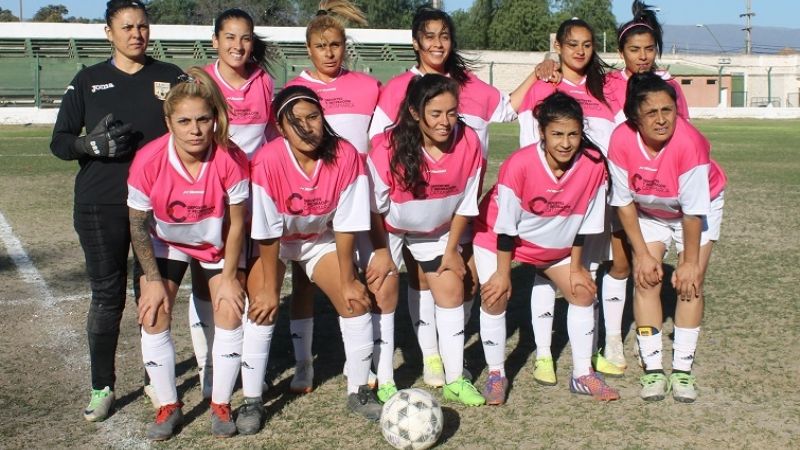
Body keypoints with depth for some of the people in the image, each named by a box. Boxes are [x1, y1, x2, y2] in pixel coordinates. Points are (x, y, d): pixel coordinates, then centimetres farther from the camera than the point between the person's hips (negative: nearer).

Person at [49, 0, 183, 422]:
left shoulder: (170, 77, 7)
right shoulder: (88, 80, 7)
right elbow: (59, 142, 5)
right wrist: (93, 144, -16)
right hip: (101, 206, 0)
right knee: (107, 294, 2)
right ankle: (101, 387, 14)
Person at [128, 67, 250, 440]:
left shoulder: (230, 159, -30)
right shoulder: (148, 161, -29)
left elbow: (236, 222, -17)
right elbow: (139, 225, -15)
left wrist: (229, 276, -12)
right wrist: (154, 280, -14)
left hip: (217, 243, 0)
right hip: (166, 243, 0)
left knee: (230, 313, -9)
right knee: (153, 317, -8)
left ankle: (220, 405, 10)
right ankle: (169, 406, 10)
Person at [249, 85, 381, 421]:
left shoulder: (345, 156, -25)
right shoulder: (268, 161, -32)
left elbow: (346, 225, -17)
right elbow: (267, 232, -24)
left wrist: (348, 281, -12)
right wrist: (270, 287, -17)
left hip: (321, 238, 2)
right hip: (274, 242, -2)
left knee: (356, 301, -7)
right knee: (261, 307, -15)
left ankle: (358, 390, 10)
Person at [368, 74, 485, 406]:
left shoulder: (468, 143, -23)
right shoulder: (388, 148, -32)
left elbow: (465, 204, -9)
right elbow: (375, 206, -17)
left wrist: (452, 249, -3)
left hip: (437, 230, 3)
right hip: (388, 229, -3)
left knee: (452, 290, -1)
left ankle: (455, 380, 10)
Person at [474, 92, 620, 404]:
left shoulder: (593, 164, -23)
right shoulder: (519, 164, -33)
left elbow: (583, 223, -9)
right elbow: (505, 226, -22)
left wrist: (576, 267, -3)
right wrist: (503, 272, -16)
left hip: (555, 244, 4)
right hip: (498, 238, -4)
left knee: (583, 292, 1)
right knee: (495, 297, -13)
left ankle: (583, 375, 15)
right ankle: (496, 375, 7)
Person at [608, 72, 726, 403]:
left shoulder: (689, 143, -35)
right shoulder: (622, 141, -29)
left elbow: (693, 211, -27)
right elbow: (624, 203, -16)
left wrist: (690, 263, -21)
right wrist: (643, 255, -15)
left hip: (699, 209, -2)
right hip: (648, 212, 2)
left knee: (689, 283, -9)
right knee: (645, 279, -9)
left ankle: (682, 370, 0)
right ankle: (653, 369, -1)